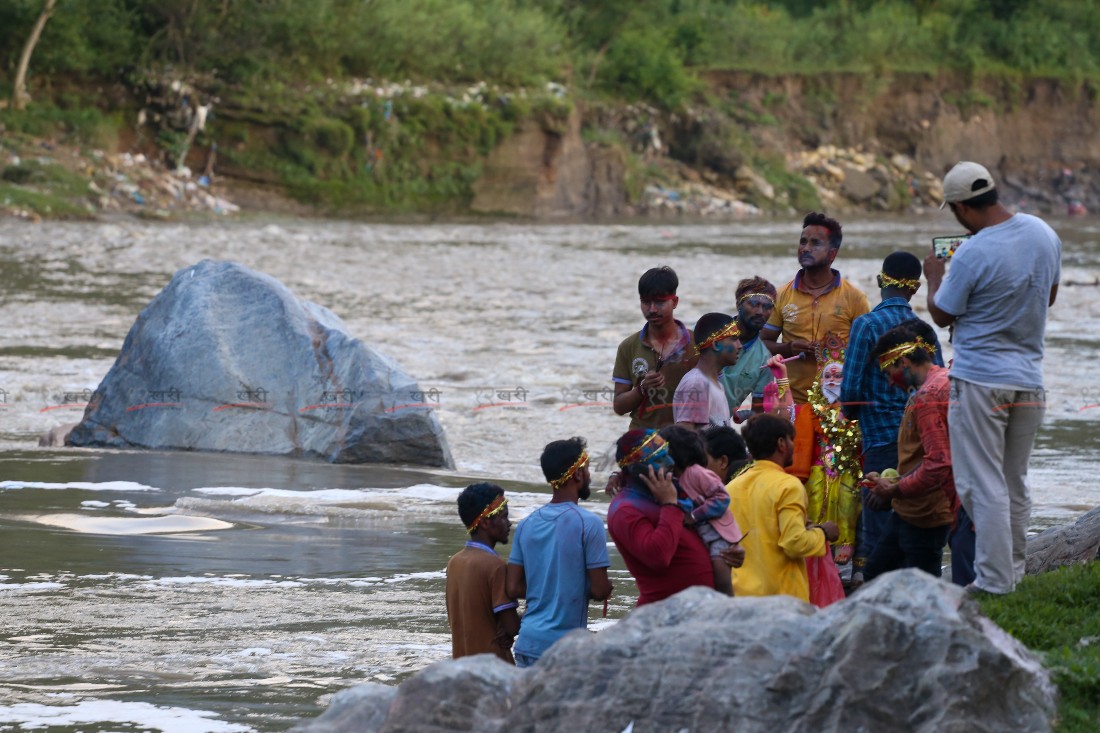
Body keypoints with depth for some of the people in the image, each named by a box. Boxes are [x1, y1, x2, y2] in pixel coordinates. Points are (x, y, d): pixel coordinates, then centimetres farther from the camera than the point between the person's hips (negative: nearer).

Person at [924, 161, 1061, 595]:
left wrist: (934, 278, 12)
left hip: (980, 378, -7)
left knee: (983, 485, -2)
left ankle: (993, 581, -3)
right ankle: (1013, 571, 21)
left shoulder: (972, 256, -20)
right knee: (1015, 484, 16)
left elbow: (942, 316, -6)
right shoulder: (1044, 234, 1)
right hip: (1030, 379, 7)